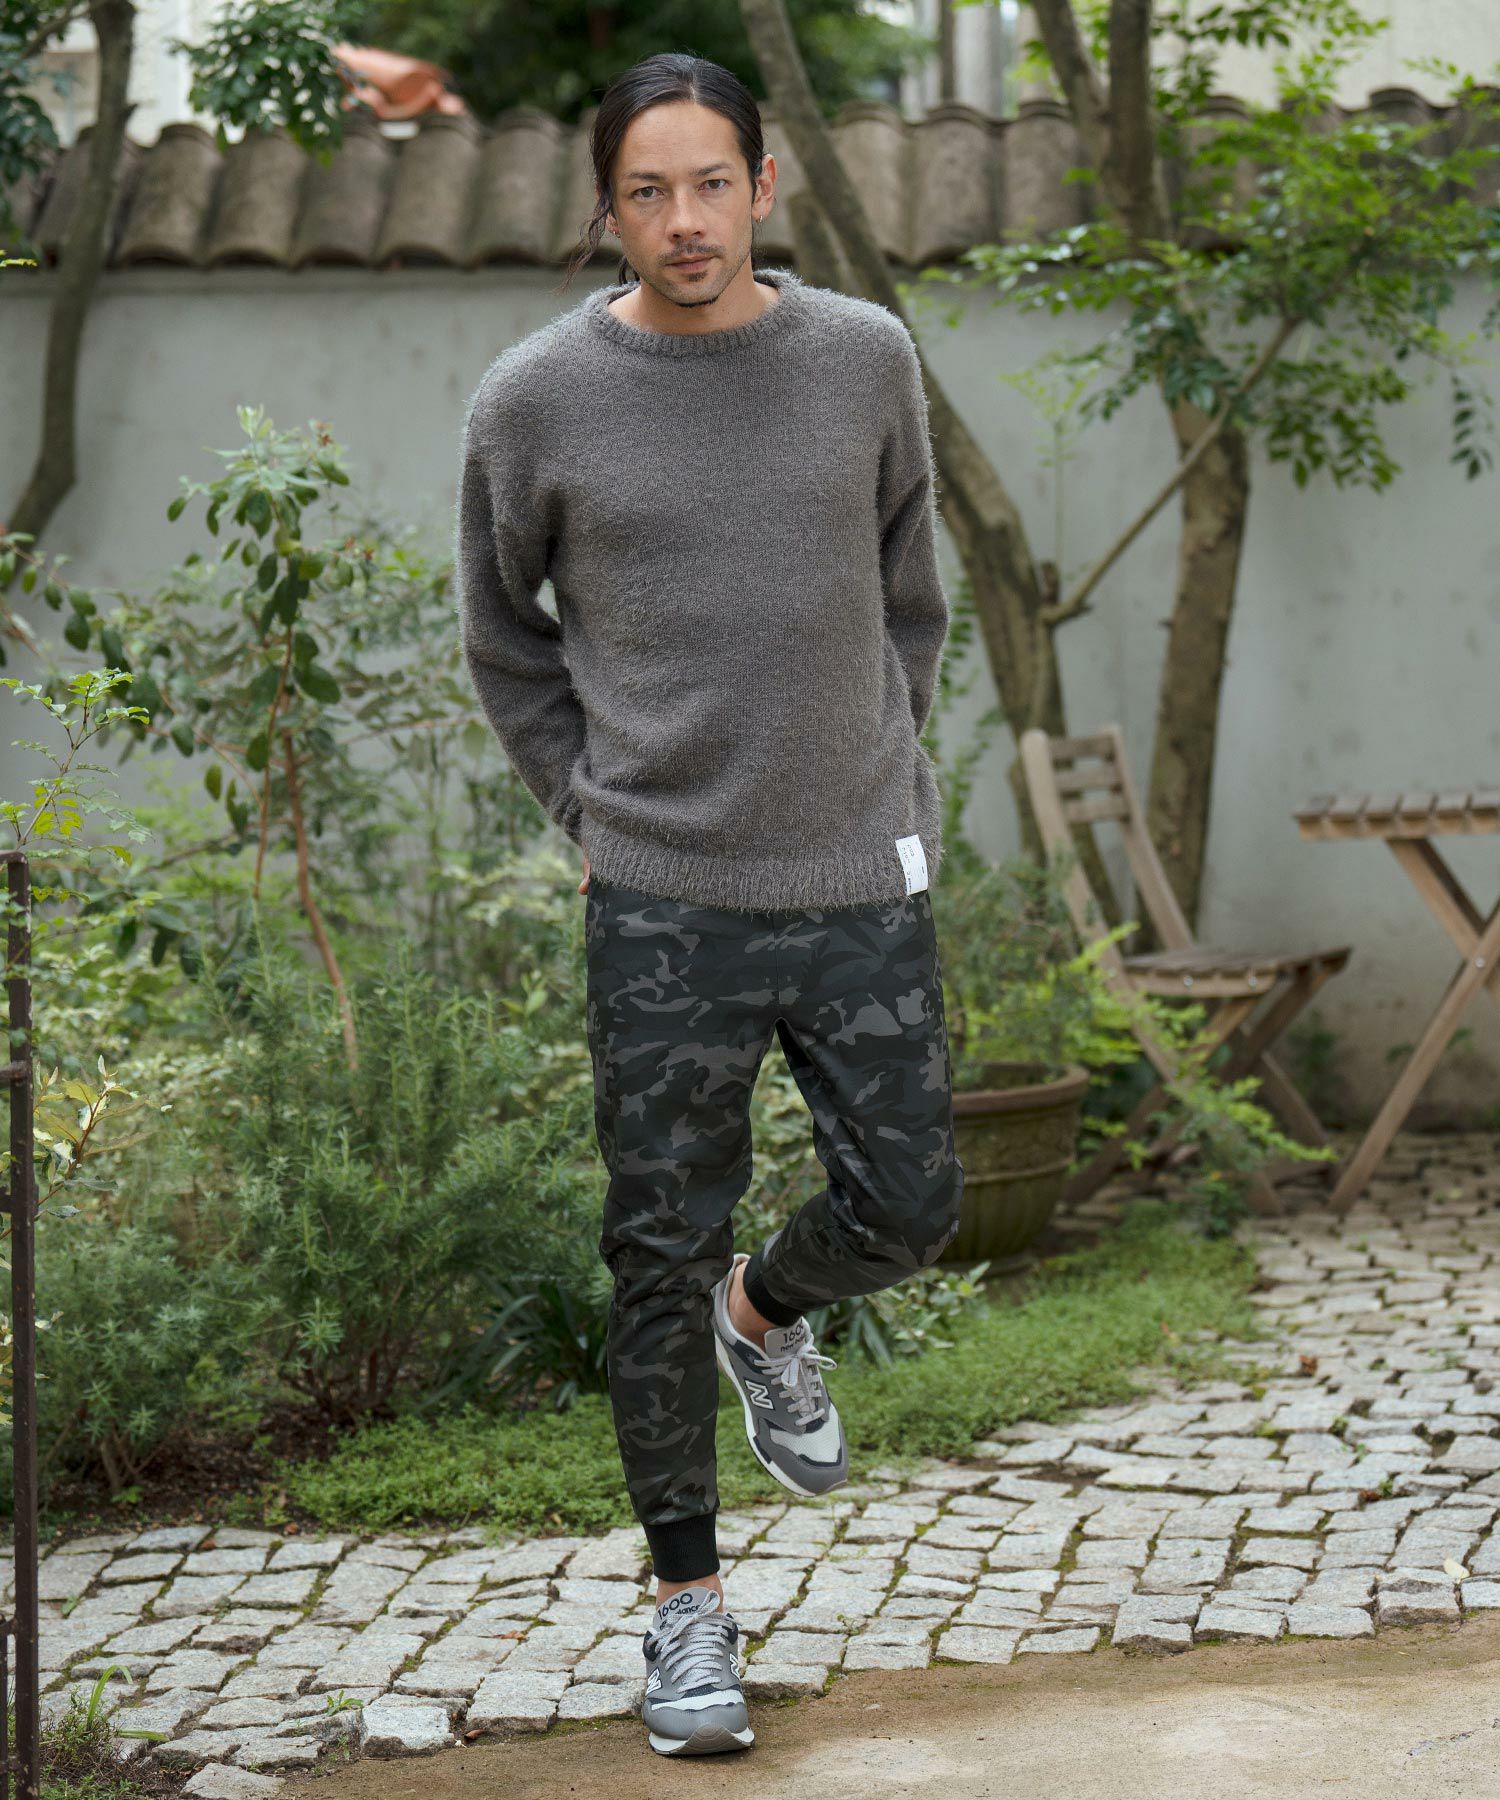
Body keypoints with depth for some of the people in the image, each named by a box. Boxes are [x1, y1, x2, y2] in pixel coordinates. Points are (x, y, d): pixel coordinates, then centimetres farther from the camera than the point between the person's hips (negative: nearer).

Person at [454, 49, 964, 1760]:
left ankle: (770, 1310, 42)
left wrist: (881, 773, 10)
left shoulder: (866, 361, 0)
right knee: (660, 1255, 4)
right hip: (662, 907, -2)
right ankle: (687, 1599, 19)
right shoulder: (536, 401, -5)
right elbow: (503, 631, 9)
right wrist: (588, 810, 4)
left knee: (906, 1203, 7)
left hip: (863, 885, 2)